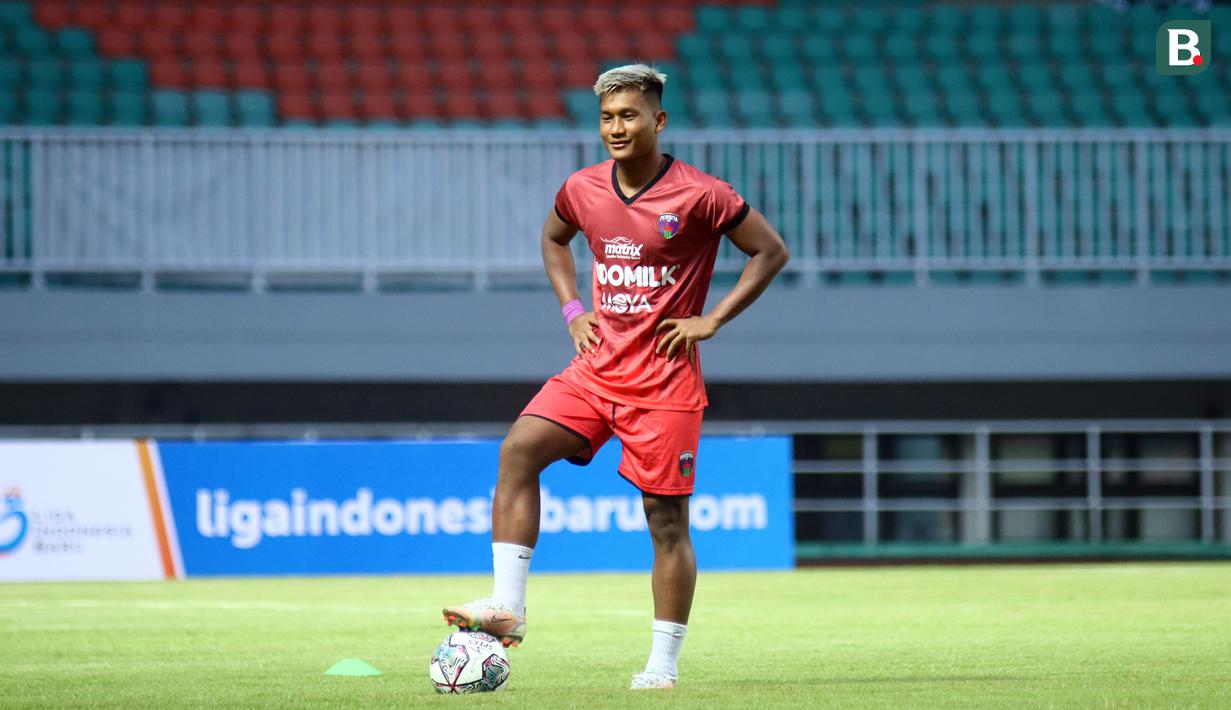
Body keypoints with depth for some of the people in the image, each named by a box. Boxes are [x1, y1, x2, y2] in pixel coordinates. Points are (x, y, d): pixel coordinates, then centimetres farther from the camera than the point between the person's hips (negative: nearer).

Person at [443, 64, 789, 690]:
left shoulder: (699, 195, -11)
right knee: (518, 450, -16)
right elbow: (553, 238, 26)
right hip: (597, 367, 5)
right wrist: (572, 309, 11)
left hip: (664, 377, -5)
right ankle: (508, 607, -18)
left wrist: (712, 319, -9)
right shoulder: (583, 190, 4)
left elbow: (771, 251, -3)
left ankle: (664, 663, 9)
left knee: (666, 517, -1)